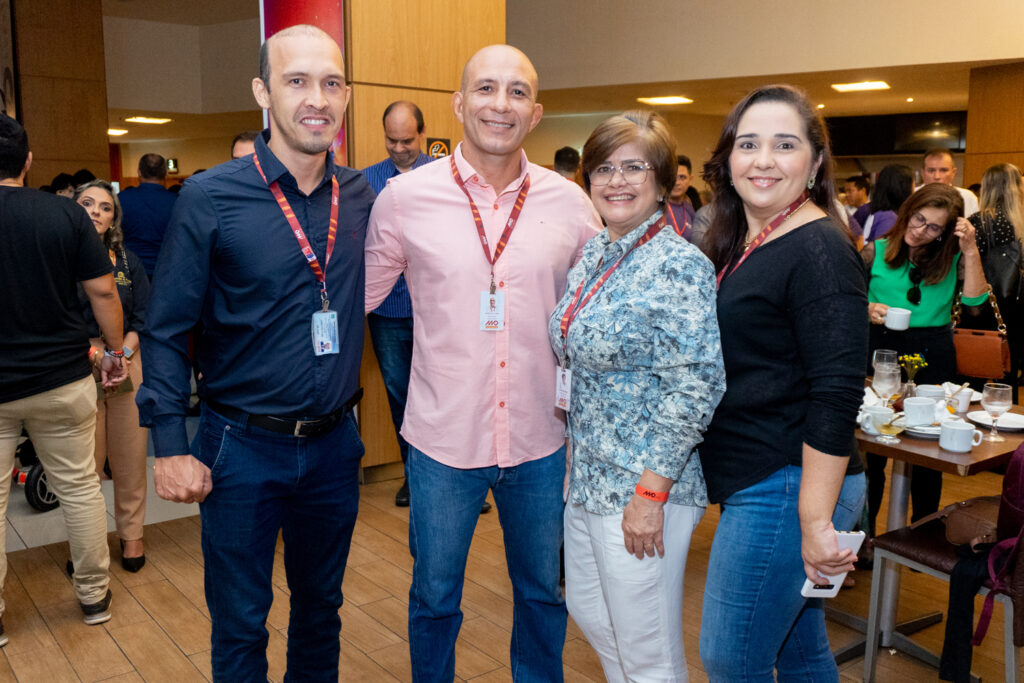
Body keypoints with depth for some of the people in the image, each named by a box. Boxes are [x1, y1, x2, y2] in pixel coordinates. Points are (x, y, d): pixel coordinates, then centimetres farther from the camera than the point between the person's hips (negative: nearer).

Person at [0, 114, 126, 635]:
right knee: (79, 487, 13)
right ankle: (94, 595, 25)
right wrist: (115, 350, 6)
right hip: (62, 377, 1)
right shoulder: (66, 214, -5)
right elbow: (102, 292, -5)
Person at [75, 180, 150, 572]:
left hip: (128, 365, 2)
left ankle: (131, 534, 21)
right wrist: (94, 355, -14)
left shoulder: (127, 262, 11)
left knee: (130, 458, 6)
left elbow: (143, 318, 6)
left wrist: (121, 355, -10)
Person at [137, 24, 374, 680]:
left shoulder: (361, 196, 0)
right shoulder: (210, 197, -11)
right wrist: (171, 447, -10)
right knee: (240, 626, 13)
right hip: (241, 450, -3)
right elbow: (166, 330, -7)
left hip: (334, 445, 4)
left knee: (321, 607, 22)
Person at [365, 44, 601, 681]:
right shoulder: (405, 197, -7)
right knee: (434, 597, 17)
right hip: (442, 438, -1)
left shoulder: (570, 202, -3)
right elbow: (357, 295, 5)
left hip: (541, 440, 2)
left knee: (542, 592, 21)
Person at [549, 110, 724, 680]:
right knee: (588, 611, 25)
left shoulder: (680, 265, -18)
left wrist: (651, 491, -22)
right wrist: (577, 457, 15)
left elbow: (696, 386, -22)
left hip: (643, 487, -8)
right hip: (589, 478, 9)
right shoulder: (595, 255, 7)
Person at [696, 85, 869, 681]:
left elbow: (836, 396, -22)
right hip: (759, 481, 9)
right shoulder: (738, 245, 12)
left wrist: (815, 521, -22)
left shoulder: (820, 251, -16)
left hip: (789, 489, -9)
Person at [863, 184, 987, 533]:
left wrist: (970, 251, -12)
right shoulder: (876, 252, 1)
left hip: (933, 354, 2)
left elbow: (974, 299, -7)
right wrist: (869, 310, -16)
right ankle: (863, 529, 18)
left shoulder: (951, 258, 5)